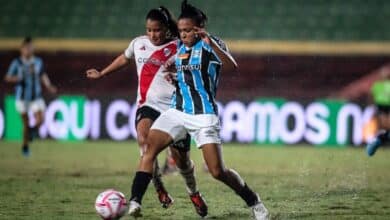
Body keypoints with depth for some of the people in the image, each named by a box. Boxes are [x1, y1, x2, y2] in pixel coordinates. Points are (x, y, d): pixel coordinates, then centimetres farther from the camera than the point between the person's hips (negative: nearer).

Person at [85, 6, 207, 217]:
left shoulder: (178, 47, -5)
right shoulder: (138, 43, 8)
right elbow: (124, 58, 29)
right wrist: (101, 73, 39)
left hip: (174, 108, -2)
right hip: (148, 105, 2)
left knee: (181, 158, 2)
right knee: (144, 139, -30)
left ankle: (193, 192, 33)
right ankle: (158, 187, -16)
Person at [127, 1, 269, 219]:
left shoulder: (209, 45, -8)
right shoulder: (181, 48, 12)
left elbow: (231, 65, -28)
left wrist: (211, 43, -40)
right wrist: (175, 78, 12)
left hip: (203, 115, -6)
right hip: (178, 111, 6)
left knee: (218, 171, -8)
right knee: (150, 148, -17)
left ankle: (254, 202, 13)